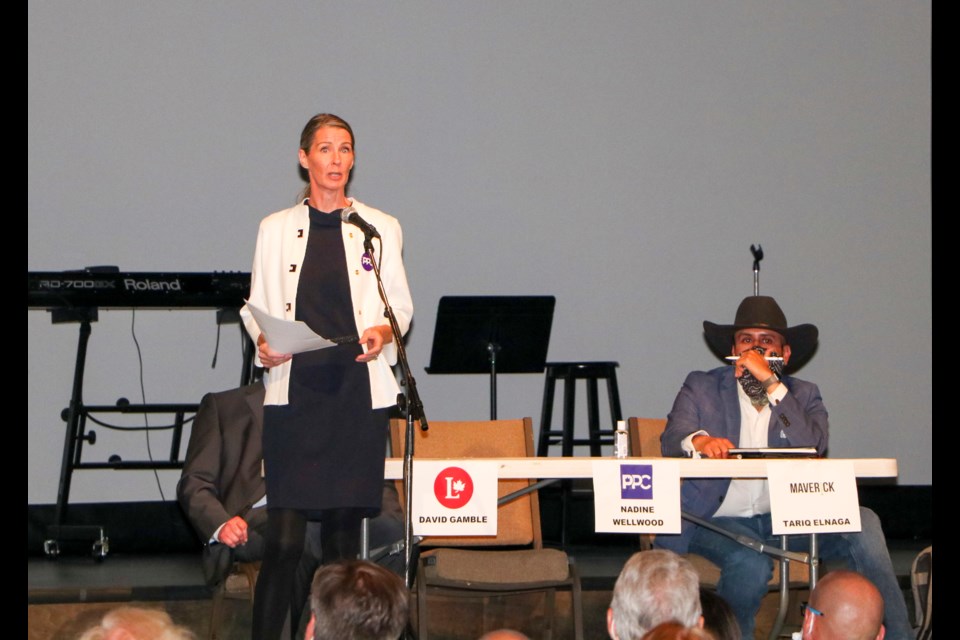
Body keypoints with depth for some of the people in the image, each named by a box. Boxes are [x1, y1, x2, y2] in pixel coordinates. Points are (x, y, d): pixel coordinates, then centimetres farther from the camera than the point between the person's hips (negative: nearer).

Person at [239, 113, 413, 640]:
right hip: (295, 388, -1)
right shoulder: (276, 229, 11)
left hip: (357, 388, 1)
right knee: (285, 532, -9)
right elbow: (256, 306, 13)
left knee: (344, 525, 2)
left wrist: (385, 329, -10)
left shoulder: (381, 229, 11)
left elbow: (401, 304, 12)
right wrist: (262, 342, -8)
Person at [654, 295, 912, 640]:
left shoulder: (802, 395, 12)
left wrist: (771, 384, -15)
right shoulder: (702, 387, 10)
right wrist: (699, 440, -33)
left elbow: (813, 446, -10)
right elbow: (671, 439, -9)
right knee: (751, 562, -35)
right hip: (720, 519, -2)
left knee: (862, 523, -21)